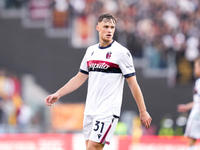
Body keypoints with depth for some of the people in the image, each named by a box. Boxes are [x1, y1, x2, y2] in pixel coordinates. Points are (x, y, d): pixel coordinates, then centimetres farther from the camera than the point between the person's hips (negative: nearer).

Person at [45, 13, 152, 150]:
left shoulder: (121, 52, -6)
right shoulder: (91, 51, 12)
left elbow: (133, 83, -6)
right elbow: (80, 78, 21)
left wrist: (143, 112, -6)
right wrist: (58, 94, 15)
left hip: (108, 111, -7)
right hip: (90, 110, 7)